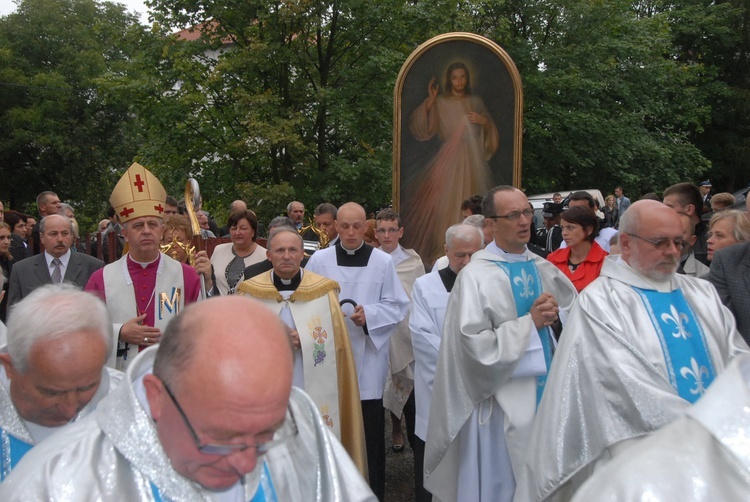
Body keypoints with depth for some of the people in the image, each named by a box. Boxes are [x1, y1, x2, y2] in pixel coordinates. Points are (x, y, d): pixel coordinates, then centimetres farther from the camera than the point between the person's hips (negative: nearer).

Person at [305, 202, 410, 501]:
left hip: (368, 356, 0)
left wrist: (368, 314, -15)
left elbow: (397, 306, 1)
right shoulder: (320, 260, 2)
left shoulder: (383, 262, 1)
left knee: (369, 430, 3)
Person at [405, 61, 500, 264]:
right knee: (446, 202, -9)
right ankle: (444, 247, -3)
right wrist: (429, 101, -13)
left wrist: (484, 121, -4)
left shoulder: (476, 102, 13)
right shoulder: (440, 103, 5)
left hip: (472, 160, 3)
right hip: (448, 160, -3)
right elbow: (420, 128, -6)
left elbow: (491, 131, 17)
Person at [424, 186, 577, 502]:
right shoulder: (475, 275, -12)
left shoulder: (544, 269, 7)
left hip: (549, 392, 6)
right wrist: (530, 321, -16)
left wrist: (555, 317, -8)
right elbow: (475, 345, -19)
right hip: (503, 401, -6)